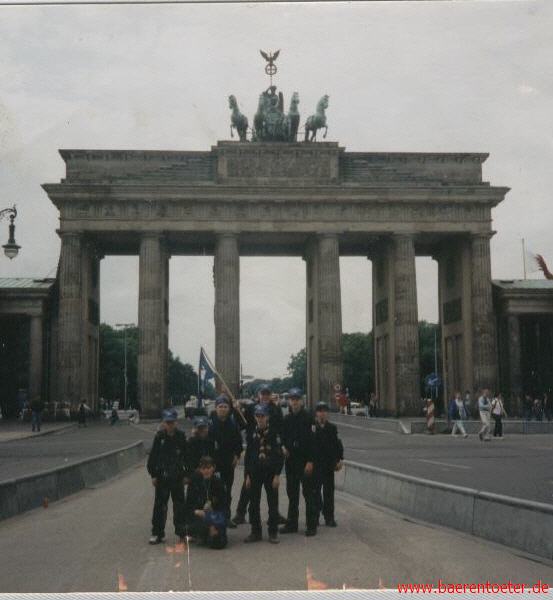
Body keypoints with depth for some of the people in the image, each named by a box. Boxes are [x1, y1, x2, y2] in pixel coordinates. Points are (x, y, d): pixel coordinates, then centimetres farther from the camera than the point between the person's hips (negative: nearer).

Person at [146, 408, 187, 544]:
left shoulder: (181, 437, -1)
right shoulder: (159, 437, -4)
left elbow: (186, 456, 4)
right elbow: (153, 456, 0)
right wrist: (153, 474, -2)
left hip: (177, 476, 1)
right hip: (162, 476, -1)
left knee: (179, 504, 7)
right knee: (160, 505, 4)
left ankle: (181, 531, 17)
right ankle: (157, 533, 11)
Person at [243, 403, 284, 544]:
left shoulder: (274, 433, -5)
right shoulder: (252, 434, 4)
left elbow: (279, 455, -6)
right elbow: (248, 455, 9)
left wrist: (277, 475, -10)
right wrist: (247, 475, 4)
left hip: (270, 473, -3)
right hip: (255, 473, 3)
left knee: (273, 503, 3)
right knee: (254, 504, 6)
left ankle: (273, 532, 13)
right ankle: (255, 532, 16)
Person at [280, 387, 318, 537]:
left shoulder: (308, 418, -8)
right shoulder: (286, 419, 10)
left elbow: (312, 440, -13)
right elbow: (283, 436, 22)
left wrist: (310, 461, -18)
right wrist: (283, 446, 0)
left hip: (305, 461, -6)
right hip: (290, 460, 6)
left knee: (309, 493, -2)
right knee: (292, 493, 12)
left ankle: (311, 525, 3)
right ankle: (291, 524, 19)